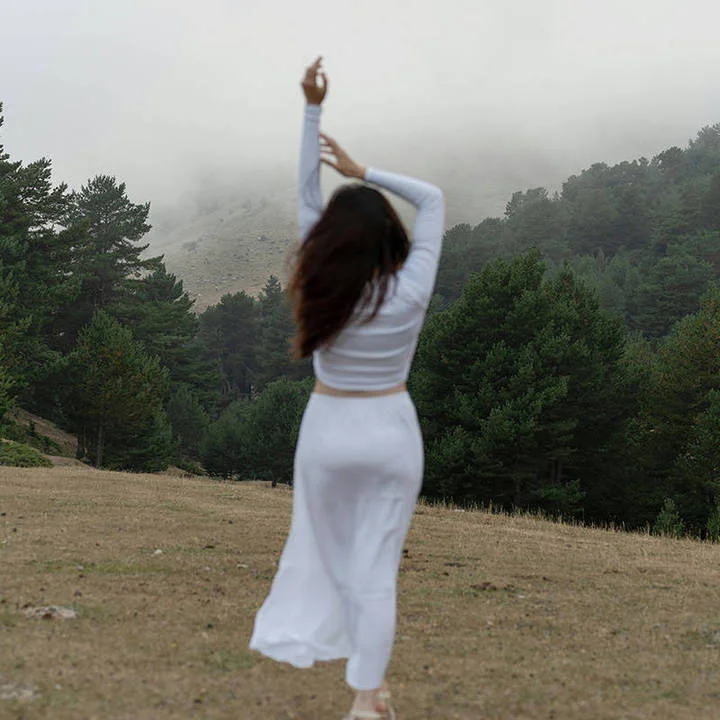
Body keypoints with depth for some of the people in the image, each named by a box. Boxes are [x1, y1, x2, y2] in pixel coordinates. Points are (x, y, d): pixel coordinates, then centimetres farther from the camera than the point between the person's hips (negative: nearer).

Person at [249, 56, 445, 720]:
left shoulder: (322, 290, -13)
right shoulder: (411, 292, -15)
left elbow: (306, 200, -7)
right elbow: (434, 200, -3)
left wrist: (312, 109, -9)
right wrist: (362, 172, -3)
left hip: (327, 429, 1)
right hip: (391, 430, 0)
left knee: (329, 546, 20)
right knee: (377, 564, 3)